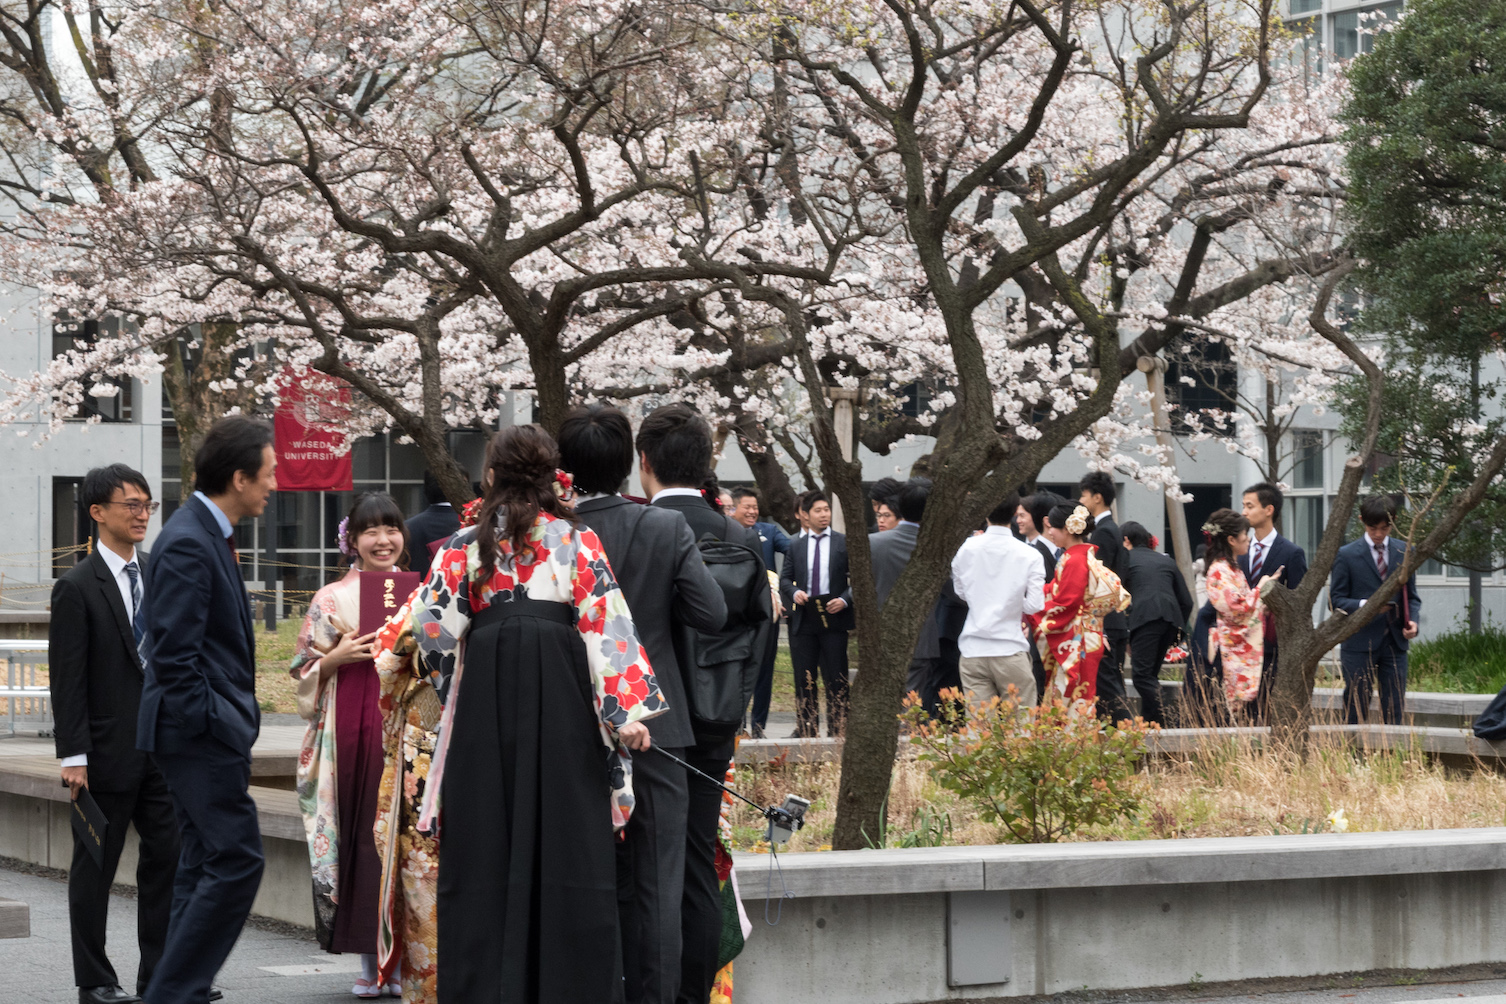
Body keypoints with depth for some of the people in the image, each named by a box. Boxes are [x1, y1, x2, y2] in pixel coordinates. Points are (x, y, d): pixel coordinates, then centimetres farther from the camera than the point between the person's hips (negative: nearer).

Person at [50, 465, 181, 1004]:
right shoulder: (77, 587, -8)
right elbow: (67, 681, -10)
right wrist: (73, 756, -15)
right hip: (107, 752, -6)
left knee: (168, 857, 5)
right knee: (95, 866, 4)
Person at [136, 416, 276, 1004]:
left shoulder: (208, 536, 15)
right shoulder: (187, 544, -17)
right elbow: (173, 656, -21)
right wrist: (213, 728, -19)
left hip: (209, 733, 11)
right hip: (202, 732, -11)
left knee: (205, 866, 11)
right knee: (237, 859, -11)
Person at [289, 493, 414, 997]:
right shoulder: (332, 598, 7)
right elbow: (305, 671, 9)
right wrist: (337, 658, -9)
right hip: (352, 729, -1)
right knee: (361, 836, -3)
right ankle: (368, 962, 5)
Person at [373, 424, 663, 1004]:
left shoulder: (468, 542, 4)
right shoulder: (576, 540, 2)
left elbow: (431, 616, 6)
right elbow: (607, 623, -5)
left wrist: (395, 653, 27)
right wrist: (628, 709, -7)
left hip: (487, 684, 1)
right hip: (560, 686, -1)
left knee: (487, 835, 5)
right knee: (563, 828, 2)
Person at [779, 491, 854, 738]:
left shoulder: (844, 543, 3)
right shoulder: (797, 546, 11)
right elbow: (785, 578, 14)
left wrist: (845, 599, -14)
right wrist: (794, 592, -8)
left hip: (834, 619, -3)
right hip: (803, 620, 3)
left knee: (836, 679, -2)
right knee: (804, 679, 5)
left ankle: (837, 729, 1)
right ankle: (806, 729, 11)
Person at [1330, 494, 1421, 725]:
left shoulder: (1404, 552, 10)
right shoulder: (1346, 555, -1)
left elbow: (1412, 596, 15)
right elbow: (1336, 599, -2)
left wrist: (1413, 620, -5)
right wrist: (1364, 605, -20)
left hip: (1395, 642, 3)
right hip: (1359, 643, -3)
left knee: (1395, 710, 3)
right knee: (1355, 710, -1)